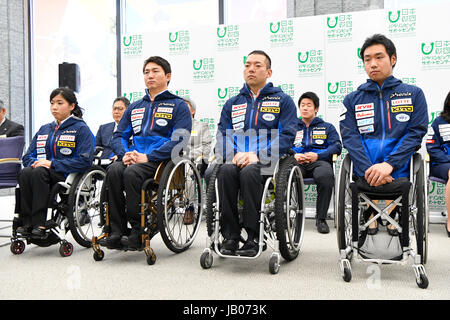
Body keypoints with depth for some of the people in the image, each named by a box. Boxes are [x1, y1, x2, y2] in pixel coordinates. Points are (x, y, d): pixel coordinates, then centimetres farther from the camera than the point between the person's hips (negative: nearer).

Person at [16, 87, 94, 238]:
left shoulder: (81, 128, 2)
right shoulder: (44, 129, 22)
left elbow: (85, 160, -11)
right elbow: (27, 157, 20)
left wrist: (52, 164, -15)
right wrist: (35, 162, -6)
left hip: (69, 176, -5)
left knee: (39, 172, -33)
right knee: (25, 173, -28)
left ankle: (39, 224, -34)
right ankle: (27, 223, -29)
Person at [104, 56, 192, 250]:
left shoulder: (178, 105, 6)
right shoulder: (135, 107, 25)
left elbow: (180, 139, -8)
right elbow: (119, 135, 20)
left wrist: (148, 157, -17)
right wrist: (125, 154, -4)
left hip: (161, 159, -5)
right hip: (134, 157, 5)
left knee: (132, 173, -33)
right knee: (114, 170, -27)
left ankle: (138, 231, -24)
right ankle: (117, 231, -24)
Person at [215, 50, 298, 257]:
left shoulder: (283, 100, 11)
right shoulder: (232, 103, 22)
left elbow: (286, 136, -2)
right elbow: (222, 135, 14)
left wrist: (257, 156, -16)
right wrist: (234, 154, -9)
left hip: (268, 161, -3)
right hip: (236, 159, 3)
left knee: (249, 172, -36)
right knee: (226, 171, -32)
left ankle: (254, 237, -28)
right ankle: (230, 235, -25)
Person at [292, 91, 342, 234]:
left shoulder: (327, 127, 27)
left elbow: (337, 146, 9)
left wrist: (318, 156, -9)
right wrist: (294, 155, -10)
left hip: (319, 162, -1)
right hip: (297, 162, 1)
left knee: (325, 176, -40)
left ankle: (321, 218, -25)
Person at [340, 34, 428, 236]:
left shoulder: (413, 94, 15)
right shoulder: (352, 99, 16)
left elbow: (416, 132, 2)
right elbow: (349, 136, 2)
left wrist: (389, 164, -14)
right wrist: (368, 170, -16)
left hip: (398, 171, 0)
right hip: (364, 173, 0)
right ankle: (370, 215, 5)